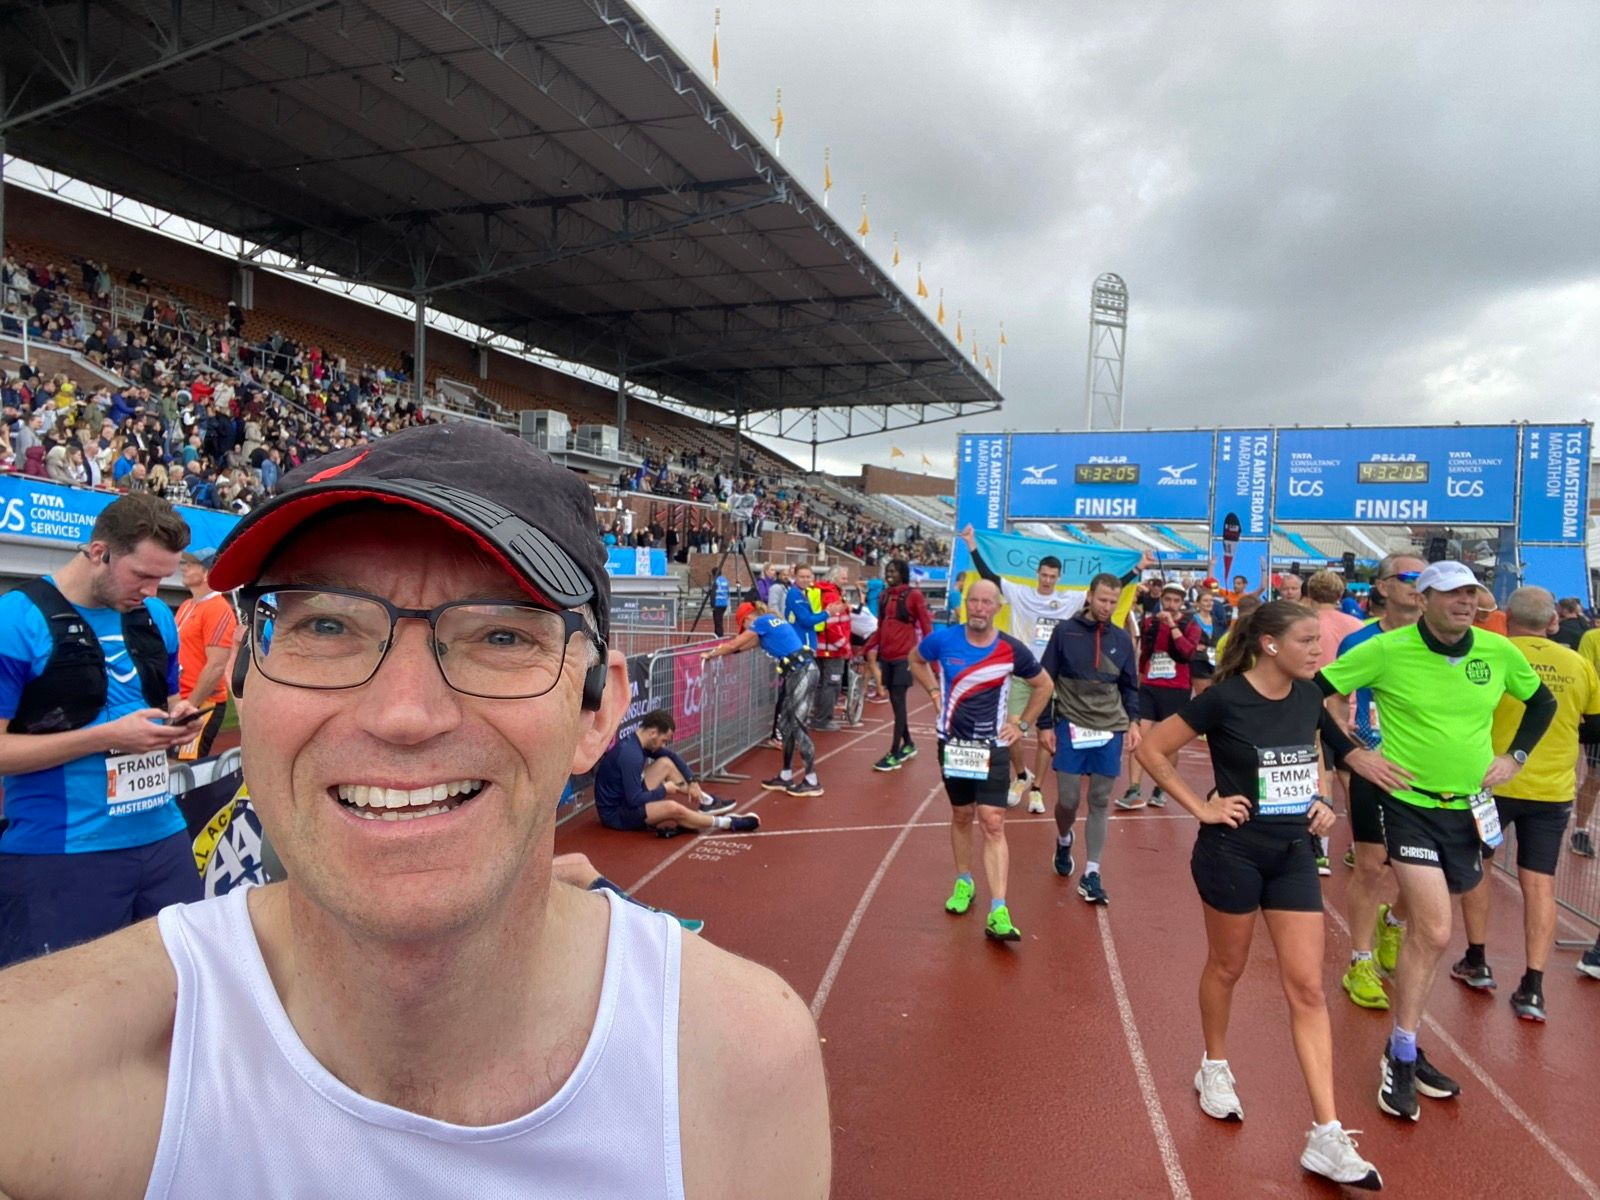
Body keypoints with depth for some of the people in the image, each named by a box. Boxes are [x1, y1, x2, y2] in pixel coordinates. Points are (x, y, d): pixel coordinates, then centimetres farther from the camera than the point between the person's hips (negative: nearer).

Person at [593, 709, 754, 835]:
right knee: (673, 808, -28)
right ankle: (729, 824, -11)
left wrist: (692, 782, 8)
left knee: (666, 763, 8)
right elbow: (635, 800, -30)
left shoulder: (639, 742, 0)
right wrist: (664, 790, -14)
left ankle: (706, 802, 12)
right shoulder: (630, 754, -29)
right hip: (615, 813, -10)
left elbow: (672, 756, 16)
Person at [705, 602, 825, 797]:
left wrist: (710, 655, 13)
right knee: (786, 724, 13)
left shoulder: (762, 622, -7)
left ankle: (812, 781, 0)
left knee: (797, 726, -5)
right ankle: (786, 777, 20)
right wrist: (723, 650, 33)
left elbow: (734, 645, 0)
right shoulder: (772, 620, 19)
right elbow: (754, 643, 34)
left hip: (802, 672, -10)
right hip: (798, 672, 10)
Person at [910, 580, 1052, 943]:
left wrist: (1023, 725, 3)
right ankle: (963, 883, 35)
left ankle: (997, 913, -10)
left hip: (993, 746, -1)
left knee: (993, 824, -8)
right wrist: (933, 691, 0)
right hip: (953, 743, 2)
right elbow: (916, 659, 14)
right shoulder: (943, 639, -8)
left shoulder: (1012, 649, -9)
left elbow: (1043, 686, 8)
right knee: (961, 816, 15)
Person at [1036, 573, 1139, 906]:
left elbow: (1129, 686, 13)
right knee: (1068, 799, -1)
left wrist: (1133, 721, -1)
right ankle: (1063, 841, 32)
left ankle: (1091, 874, 12)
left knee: (1101, 801, 4)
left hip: (1110, 730, 3)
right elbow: (1046, 680, -1)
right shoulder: (1064, 631, -3)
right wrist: (1045, 725, -3)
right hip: (1070, 726, -2)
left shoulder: (1122, 639, 5)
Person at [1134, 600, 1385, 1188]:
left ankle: (1326, 1137, 7)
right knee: (1227, 968, 14)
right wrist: (1200, 806, -14)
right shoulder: (1225, 699, -17)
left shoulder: (1309, 696, 0)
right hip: (1232, 852, -5)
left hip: (1293, 854, 5)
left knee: (1308, 988, 2)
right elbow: (1152, 748, -11)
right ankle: (1214, 1068, 40)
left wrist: (1320, 800, 3)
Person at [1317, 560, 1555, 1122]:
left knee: (1426, 931, 15)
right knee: (1433, 932, -11)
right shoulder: (1387, 650, -15)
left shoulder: (1499, 651, -2)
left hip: (1467, 807, 5)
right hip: (1410, 803, -5)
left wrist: (1515, 756, 4)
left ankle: (1406, 1046, 31)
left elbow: (1543, 703, 17)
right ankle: (1401, 1056, 7)